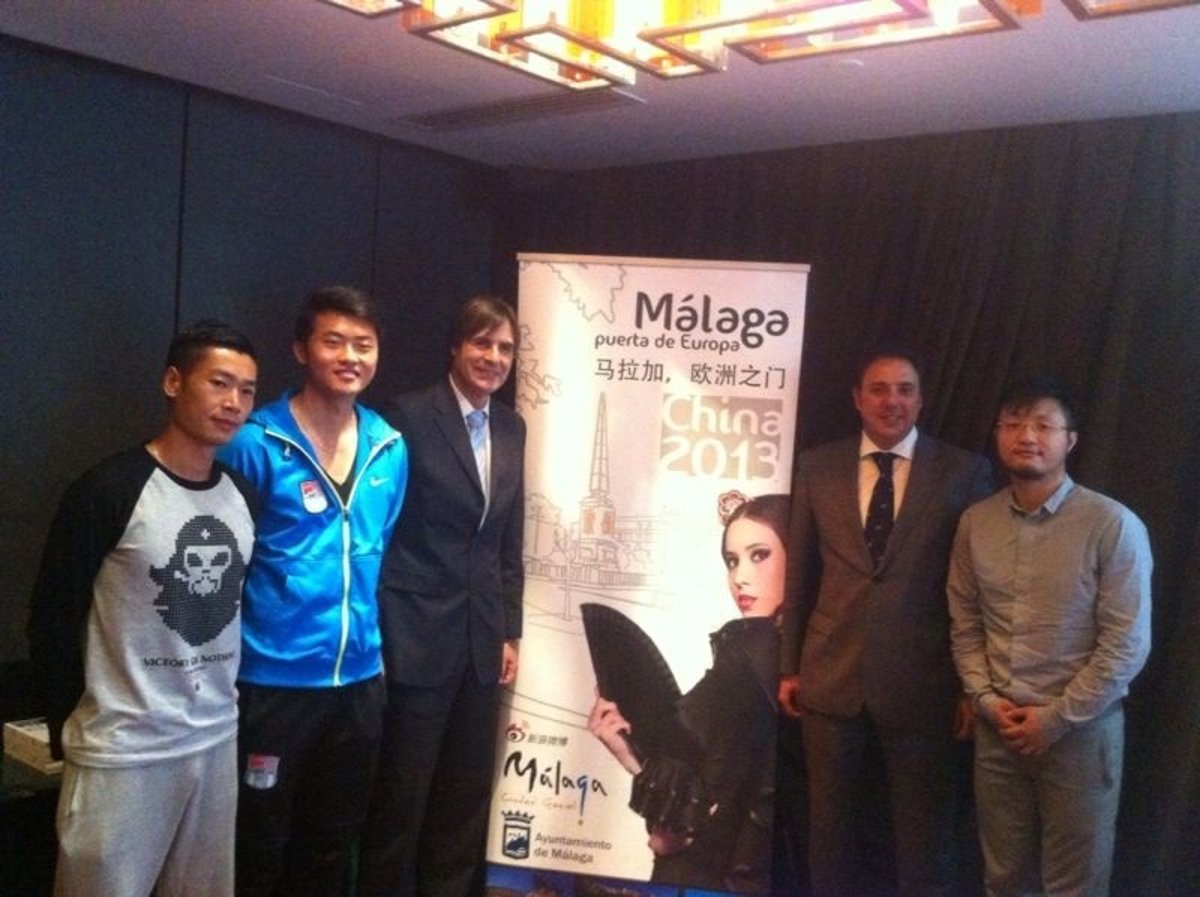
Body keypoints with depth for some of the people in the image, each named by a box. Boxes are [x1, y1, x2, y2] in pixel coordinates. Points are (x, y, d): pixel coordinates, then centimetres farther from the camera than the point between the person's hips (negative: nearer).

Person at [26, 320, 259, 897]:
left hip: (217, 742, 5)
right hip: (122, 750, -5)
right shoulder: (108, 490, -12)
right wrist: (70, 734, -2)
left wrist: (238, 708, 12)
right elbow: (53, 619, -7)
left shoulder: (243, 497, 5)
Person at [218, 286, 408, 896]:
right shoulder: (256, 443, -13)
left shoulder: (391, 448, 3)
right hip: (272, 680, -4)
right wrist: (224, 668, -8)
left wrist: (370, 640, 13)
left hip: (359, 680, 5)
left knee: (332, 846, 21)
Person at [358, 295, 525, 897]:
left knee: (466, 795, 15)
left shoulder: (511, 428, 9)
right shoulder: (412, 416, -9)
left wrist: (510, 631, 10)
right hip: (418, 635, -5)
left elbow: (510, 542, 12)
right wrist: (378, 632, -11)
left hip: (483, 637, 6)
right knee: (401, 794, 7)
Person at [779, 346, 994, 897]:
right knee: (830, 827, 17)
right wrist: (789, 666, 7)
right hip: (831, 677, 2)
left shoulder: (965, 472, -2)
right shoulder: (816, 466, 4)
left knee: (924, 839, 13)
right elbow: (799, 573, 6)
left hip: (921, 684, -2)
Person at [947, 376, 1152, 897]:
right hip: (997, 728, 4)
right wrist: (985, 700, -5)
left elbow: (1126, 645, -12)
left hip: (1081, 731, -3)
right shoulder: (975, 523, 2)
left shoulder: (1113, 526, -12)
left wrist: (1055, 718, -12)